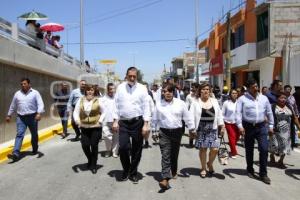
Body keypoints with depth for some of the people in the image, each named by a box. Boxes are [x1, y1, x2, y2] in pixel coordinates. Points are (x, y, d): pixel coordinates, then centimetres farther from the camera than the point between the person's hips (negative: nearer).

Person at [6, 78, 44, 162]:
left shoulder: (35, 93, -2)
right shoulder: (17, 94, 9)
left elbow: (40, 104, -11)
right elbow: (13, 106, 19)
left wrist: (39, 113, -25)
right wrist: (9, 115, 22)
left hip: (32, 117, -2)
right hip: (21, 118, 2)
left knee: (34, 134, 12)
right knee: (19, 134, -10)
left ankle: (35, 150, 32)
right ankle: (16, 154, -17)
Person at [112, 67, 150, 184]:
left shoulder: (142, 88, -1)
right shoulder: (120, 88, 5)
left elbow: (146, 107, -3)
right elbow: (116, 105, 6)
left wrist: (145, 125, -9)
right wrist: (115, 121, -1)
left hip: (138, 122, -1)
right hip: (123, 122, 1)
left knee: (137, 150, 8)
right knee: (122, 147, -5)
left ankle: (133, 173, 27)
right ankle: (126, 170, 22)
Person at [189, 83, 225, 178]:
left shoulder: (214, 101, 7)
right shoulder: (195, 102, -3)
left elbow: (219, 114, 11)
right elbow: (192, 116, -6)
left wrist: (222, 126, 6)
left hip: (212, 128, 2)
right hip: (201, 129, -2)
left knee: (214, 149, -3)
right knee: (203, 149, 6)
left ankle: (210, 163, 27)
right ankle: (203, 168, 26)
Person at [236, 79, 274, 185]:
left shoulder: (264, 98, 9)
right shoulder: (242, 99, -3)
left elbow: (269, 112, 13)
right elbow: (238, 113, -10)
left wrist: (271, 126, 11)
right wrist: (240, 126, -20)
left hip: (261, 126, 2)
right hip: (248, 127, -2)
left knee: (264, 149, -4)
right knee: (249, 150, 10)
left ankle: (263, 174, 8)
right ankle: (250, 170, 29)